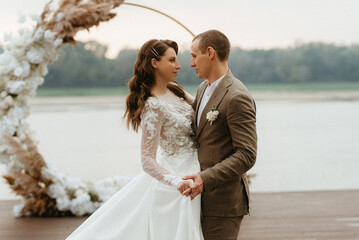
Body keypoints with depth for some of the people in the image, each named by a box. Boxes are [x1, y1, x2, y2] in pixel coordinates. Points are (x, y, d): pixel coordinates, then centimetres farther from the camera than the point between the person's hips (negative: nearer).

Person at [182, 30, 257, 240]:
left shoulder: (237, 98, -18)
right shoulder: (204, 88, 12)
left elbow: (246, 155, -22)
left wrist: (206, 179, -28)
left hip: (224, 202, -9)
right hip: (204, 195, 9)